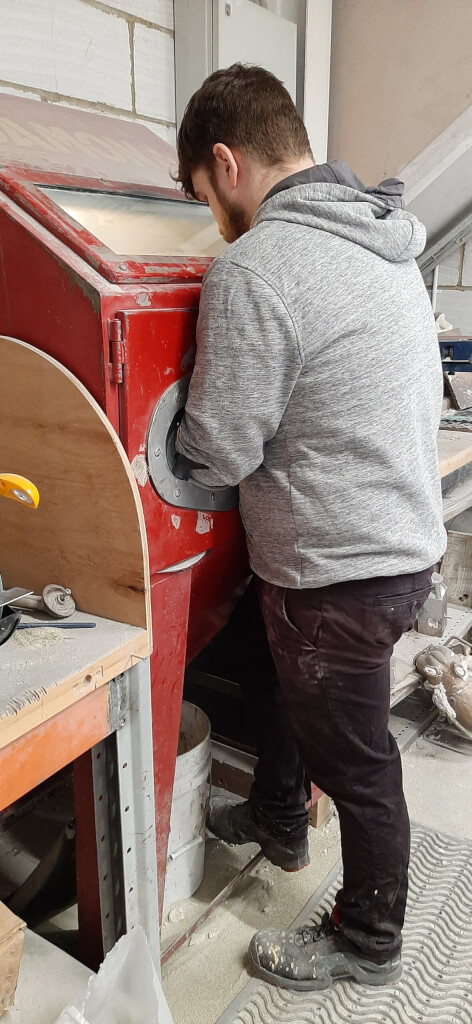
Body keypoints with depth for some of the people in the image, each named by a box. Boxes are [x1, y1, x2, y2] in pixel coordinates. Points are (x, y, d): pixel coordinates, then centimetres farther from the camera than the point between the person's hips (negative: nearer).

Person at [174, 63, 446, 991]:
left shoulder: (251, 270, -22)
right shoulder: (384, 241, 6)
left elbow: (215, 454, -18)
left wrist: (174, 436, 3)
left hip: (344, 575, -9)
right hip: (404, 537, 9)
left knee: (355, 762, 11)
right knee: (277, 675, 28)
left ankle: (366, 942, 38)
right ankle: (276, 820, 53)